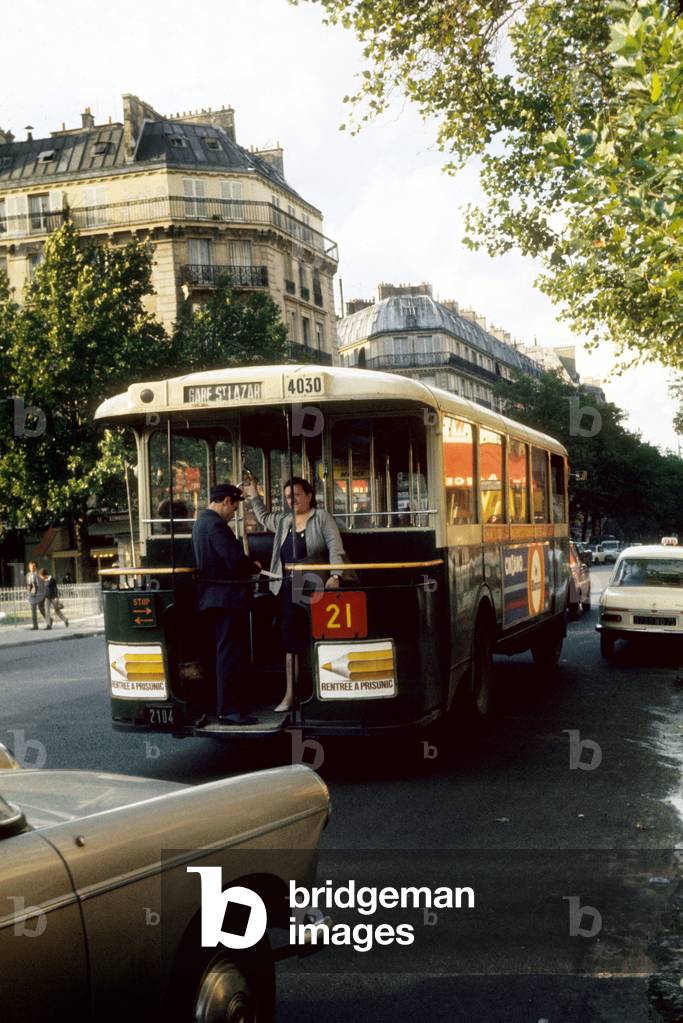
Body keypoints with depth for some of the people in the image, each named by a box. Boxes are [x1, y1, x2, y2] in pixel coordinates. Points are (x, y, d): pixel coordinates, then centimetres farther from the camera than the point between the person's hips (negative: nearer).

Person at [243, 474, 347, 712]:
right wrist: (253, 495, 29)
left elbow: (336, 549, -10)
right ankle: (290, 694, 9)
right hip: (289, 589, 5)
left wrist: (335, 576, -22)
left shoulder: (322, 518, -1)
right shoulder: (283, 521, 15)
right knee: (291, 641, 5)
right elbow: (263, 517, 36)